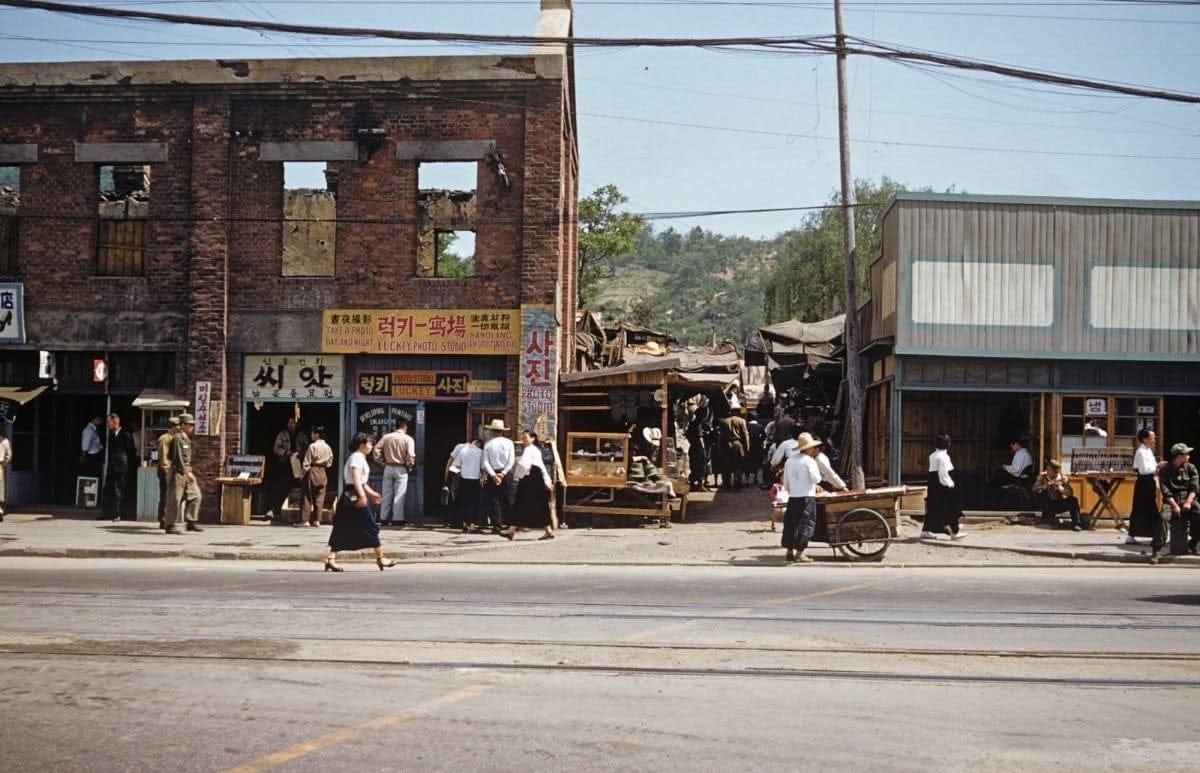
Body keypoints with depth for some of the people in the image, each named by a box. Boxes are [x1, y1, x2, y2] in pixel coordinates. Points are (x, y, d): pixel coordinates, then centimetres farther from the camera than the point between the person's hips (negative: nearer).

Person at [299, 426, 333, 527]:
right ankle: (316, 519, 7)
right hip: (323, 473, 5)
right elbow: (330, 462, 8)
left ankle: (304, 519, -2)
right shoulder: (328, 447, 4)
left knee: (307, 496, 0)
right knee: (319, 497, 7)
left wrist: (303, 474, -3)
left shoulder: (312, 446, -13)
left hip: (312, 471, -5)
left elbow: (307, 462, -11)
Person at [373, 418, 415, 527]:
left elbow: (376, 451, -3)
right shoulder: (407, 439, -9)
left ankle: (383, 518, 14)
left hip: (388, 468, 3)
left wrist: (382, 462, 7)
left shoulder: (386, 437, 1)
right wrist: (409, 466, 0)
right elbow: (410, 456, -17)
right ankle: (397, 519, 0)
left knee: (387, 494, 10)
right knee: (399, 495, 1)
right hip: (401, 469, -3)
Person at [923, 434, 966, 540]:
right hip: (942, 486, -9)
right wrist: (949, 484, -11)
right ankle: (954, 532, 9)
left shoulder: (932, 456, 12)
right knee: (951, 508, 3)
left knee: (932, 509, 12)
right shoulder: (943, 456, -16)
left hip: (933, 485, 9)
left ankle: (925, 531, 10)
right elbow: (943, 473, -23)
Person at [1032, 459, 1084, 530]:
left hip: (1059, 504, 0)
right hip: (1048, 504, 0)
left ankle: (1076, 523, -18)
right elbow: (1034, 488, -17)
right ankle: (1047, 516, -15)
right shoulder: (1042, 476, -8)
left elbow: (1070, 493, -15)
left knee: (1073, 500, -26)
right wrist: (1044, 486, -35)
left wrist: (1060, 488, -32)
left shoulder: (1063, 478, -9)